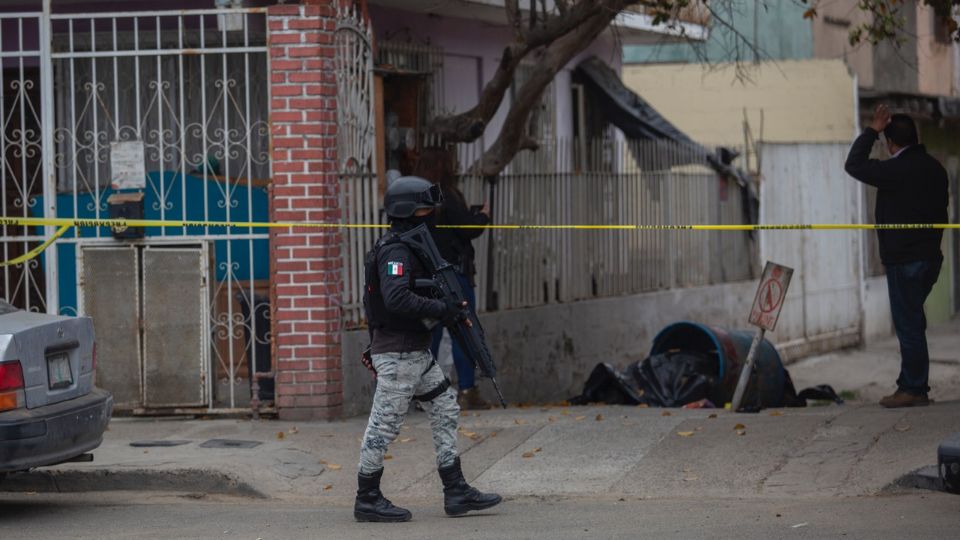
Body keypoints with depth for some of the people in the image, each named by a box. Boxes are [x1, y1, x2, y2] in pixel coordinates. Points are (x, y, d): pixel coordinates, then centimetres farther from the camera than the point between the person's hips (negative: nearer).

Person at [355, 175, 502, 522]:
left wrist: (452, 308, 9)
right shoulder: (394, 252, -17)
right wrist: (442, 310, -25)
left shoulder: (414, 246, 15)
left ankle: (456, 493, 13)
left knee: (445, 412, 11)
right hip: (397, 353, -10)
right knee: (384, 425, -3)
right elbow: (396, 299, -30)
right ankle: (367, 500, 5)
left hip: (417, 352, 10)